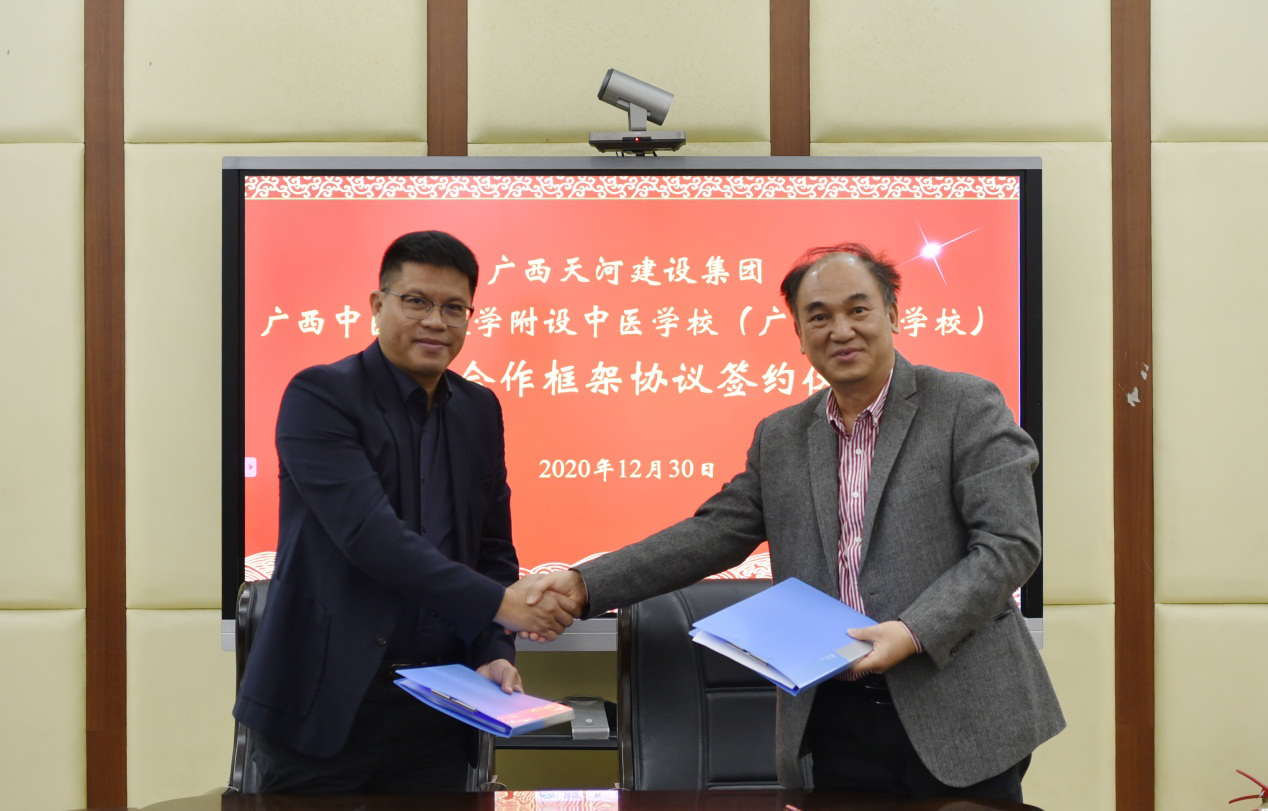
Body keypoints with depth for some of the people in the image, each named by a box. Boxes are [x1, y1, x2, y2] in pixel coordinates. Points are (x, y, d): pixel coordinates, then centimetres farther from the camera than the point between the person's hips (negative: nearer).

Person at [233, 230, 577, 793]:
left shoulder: (480, 410, 10)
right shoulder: (320, 396, -9)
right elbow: (369, 533, -20)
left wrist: (493, 653, -1)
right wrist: (499, 603, -21)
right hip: (327, 704, -5)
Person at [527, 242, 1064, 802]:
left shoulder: (967, 406, -3)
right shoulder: (780, 438, 11)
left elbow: (1010, 543, -9)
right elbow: (712, 535, 10)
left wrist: (913, 630, -21)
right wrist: (586, 584, 0)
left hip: (959, 718, -3)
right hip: (835, 721, 4)